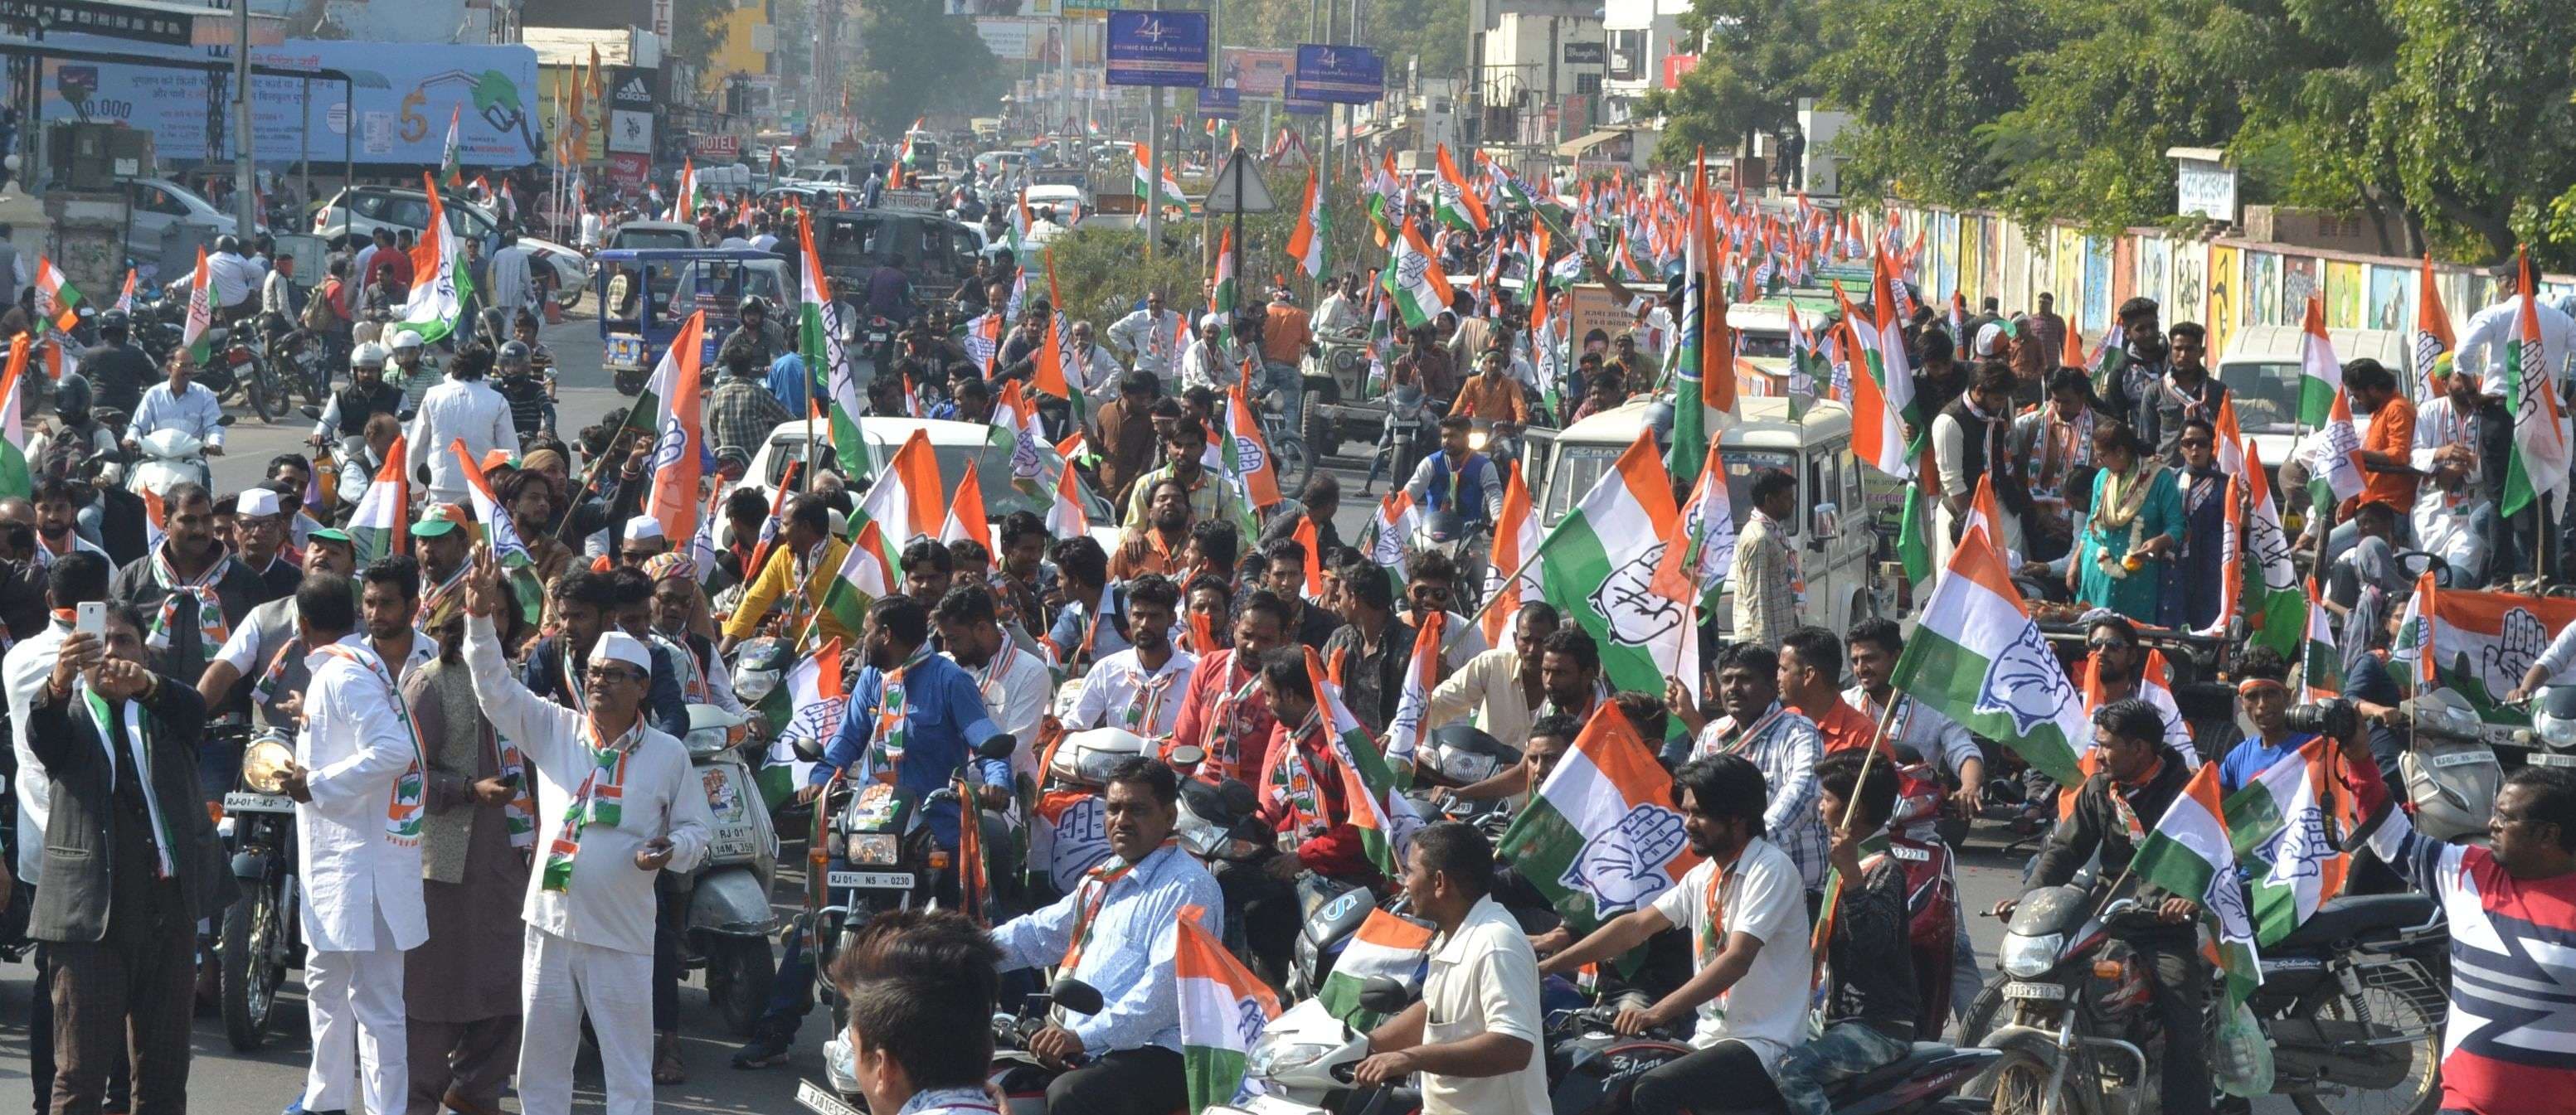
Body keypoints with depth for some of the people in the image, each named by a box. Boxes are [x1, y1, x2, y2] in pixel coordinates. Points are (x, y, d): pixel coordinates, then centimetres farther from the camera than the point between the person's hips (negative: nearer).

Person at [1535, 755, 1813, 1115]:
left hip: (1762, 1045, -9)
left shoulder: (1771, 870, -15)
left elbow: (1737, 961, -25)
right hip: (1710, 1038, 9)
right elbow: (1635, 926, 11)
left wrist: (1659, 1013, -35)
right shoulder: (1703, 876, 12)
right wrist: (1546, 967, 4)